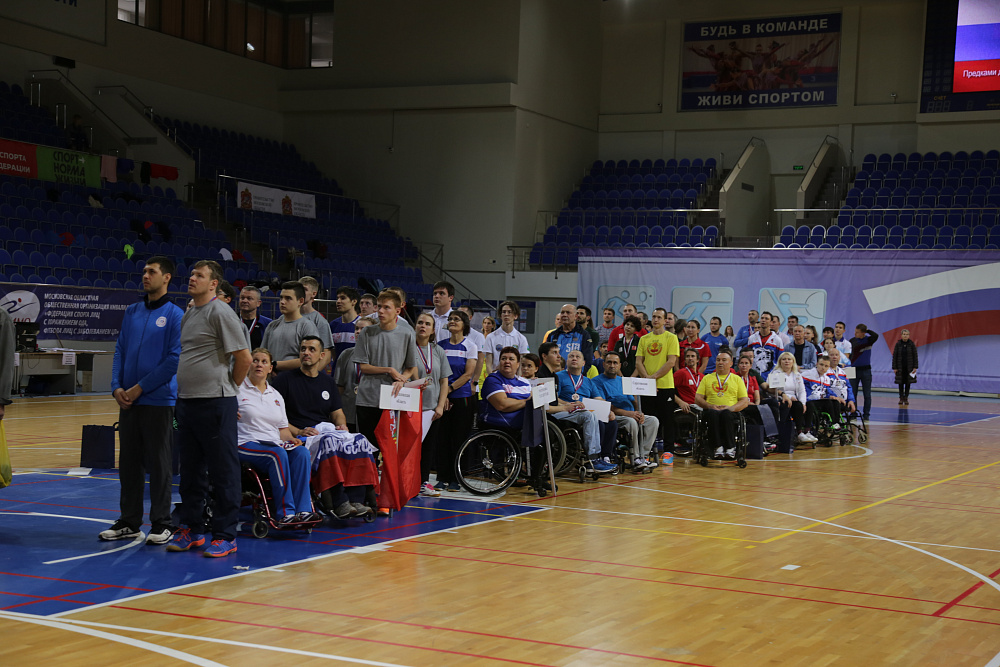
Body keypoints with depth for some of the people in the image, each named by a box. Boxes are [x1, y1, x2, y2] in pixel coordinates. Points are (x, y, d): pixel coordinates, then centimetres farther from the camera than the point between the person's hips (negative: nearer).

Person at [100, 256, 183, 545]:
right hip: (128, 401, 6)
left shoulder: (175, 315, -5)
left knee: (159, 463, 1)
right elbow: (120, 351, 12)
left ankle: (161, 523, 9)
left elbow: (174, 359, -11)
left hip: (158, 400, -5)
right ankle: (129, 521, 19)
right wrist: (117, 387, -3)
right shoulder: (132, 312, 12)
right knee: (128, 462, 10)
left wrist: (140, 388, -13)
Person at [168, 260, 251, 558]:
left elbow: (244, 358, -11)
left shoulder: (221, 312, -10)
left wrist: (228, 387, 1)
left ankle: (225, 535, 3)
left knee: (222, 472, -2)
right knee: (191, 470, 14)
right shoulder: (188, 314, 16)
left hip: (214, 402, -9)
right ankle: (192, 529, 24)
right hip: (186, 400, 9)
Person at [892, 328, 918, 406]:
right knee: (901, 383, 3)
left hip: (909, 367, 0)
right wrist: (894, 368, -4)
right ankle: (901, 398, 11)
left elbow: (915, 356, 0)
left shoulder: (912, 344, -2)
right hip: (900, 367, 0)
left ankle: (906, 398, 12)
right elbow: (894, 356, 0)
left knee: (908, 383, 4)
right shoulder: (898, 344, -2)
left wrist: (915, 367, -6)